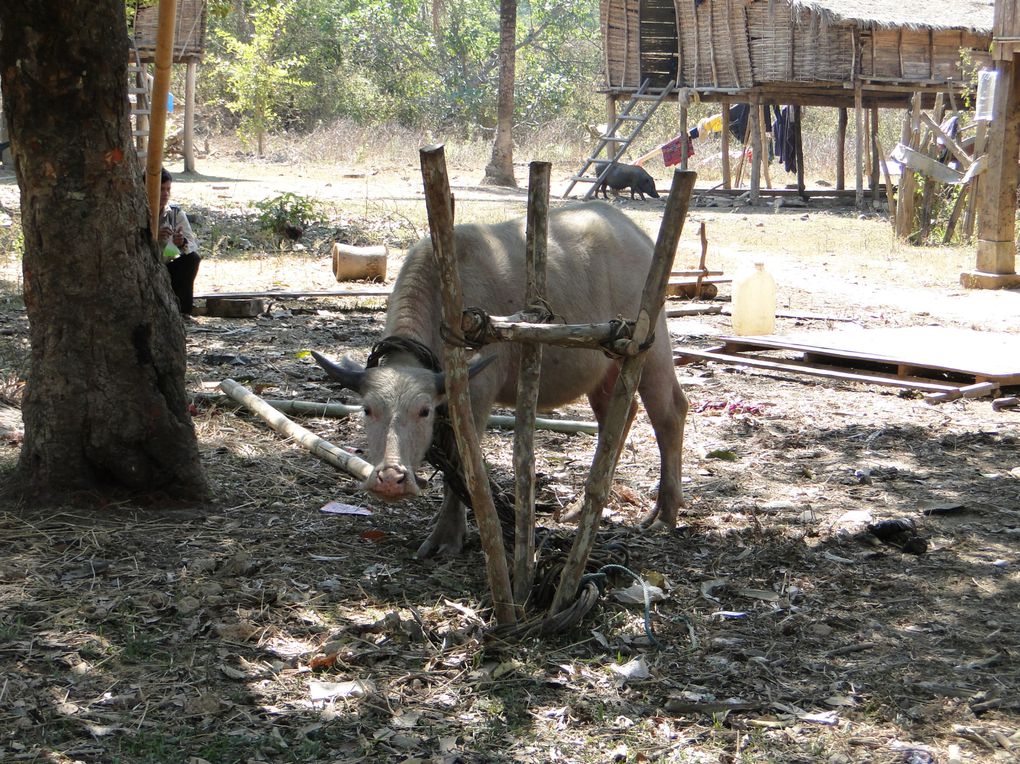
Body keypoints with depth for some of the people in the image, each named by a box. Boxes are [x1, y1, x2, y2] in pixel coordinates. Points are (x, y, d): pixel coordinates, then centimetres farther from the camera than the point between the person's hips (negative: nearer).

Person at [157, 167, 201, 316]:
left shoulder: (176, 213, -1)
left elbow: (194, 244, -11)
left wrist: (183, 243, -34)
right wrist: (155, 238, -40)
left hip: (168, 267, 3)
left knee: (192, 258, -22)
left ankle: (184, 309, -14)